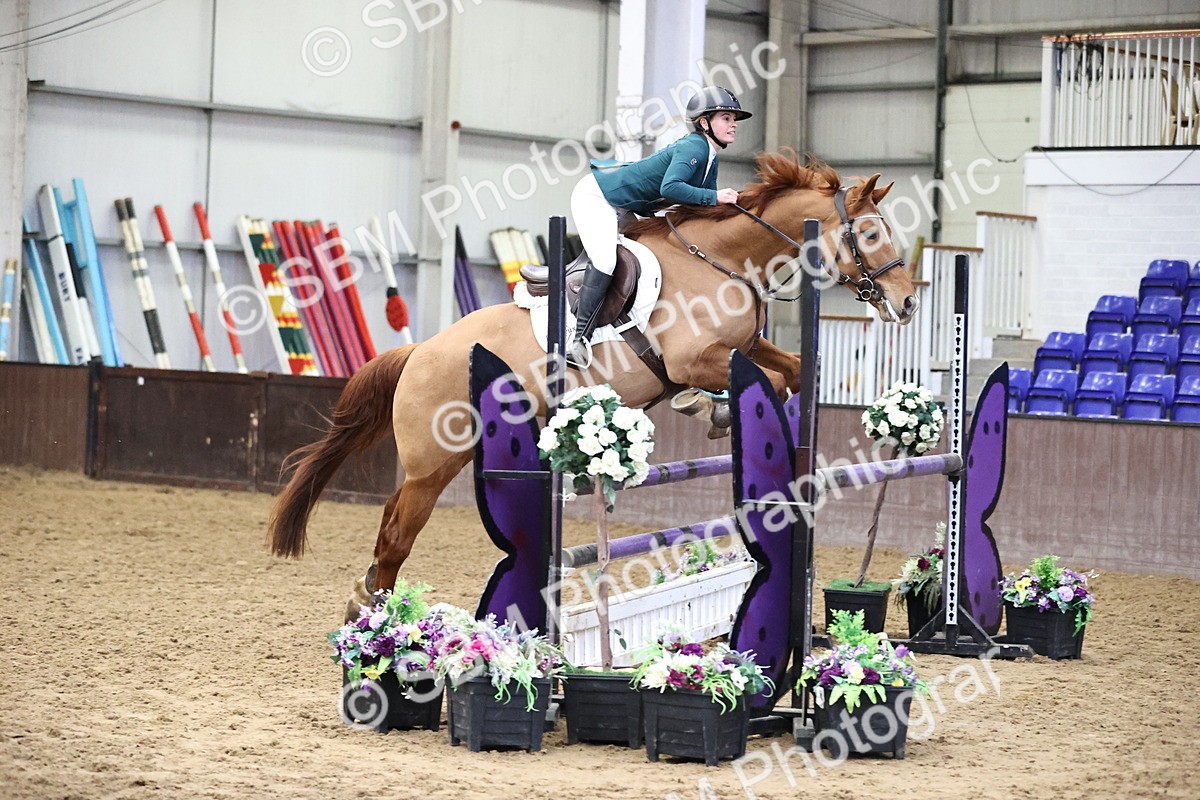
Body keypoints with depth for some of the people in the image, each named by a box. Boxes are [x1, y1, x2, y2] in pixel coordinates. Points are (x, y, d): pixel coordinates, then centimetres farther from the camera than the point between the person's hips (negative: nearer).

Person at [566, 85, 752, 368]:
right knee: (605, 260, -25)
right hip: (595, 196, -11)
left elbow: (703, 207, 13)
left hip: (622, 209, 11)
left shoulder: (710, 161, 7)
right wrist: (714, 196, -33)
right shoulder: (693, 148, -22)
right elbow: (670, 187, -37)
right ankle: (578, 338, -28)